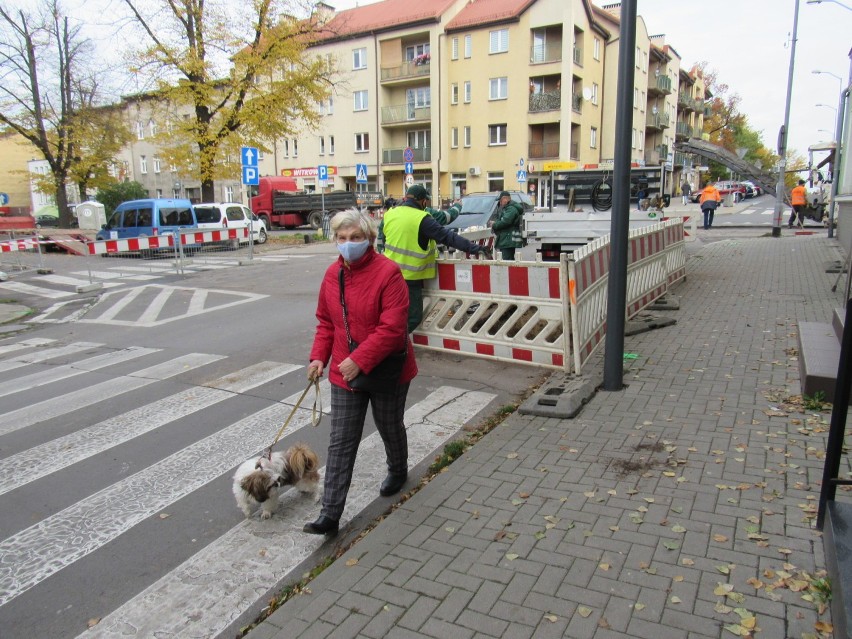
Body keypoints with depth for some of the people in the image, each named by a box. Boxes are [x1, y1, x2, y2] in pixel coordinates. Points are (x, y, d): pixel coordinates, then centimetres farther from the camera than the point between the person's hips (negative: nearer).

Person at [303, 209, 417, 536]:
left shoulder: (388, 273, -19)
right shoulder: (332, 274, 1)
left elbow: (392, 328, -24)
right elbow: (325, 321, 11)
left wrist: (360, 360, -28)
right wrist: (319, 356, -2)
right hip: (345, 372, 4)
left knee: (390, 428, 19)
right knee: (341, 442, 3)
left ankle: (398, 471, 50)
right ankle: (330, 514, 7)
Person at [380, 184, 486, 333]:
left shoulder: (388, 215, 4)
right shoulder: (422, 219, -15)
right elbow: (447, 236, -18)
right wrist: (475, 248, -16)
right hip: (409, 277, -7)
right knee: (412, 317, 5)